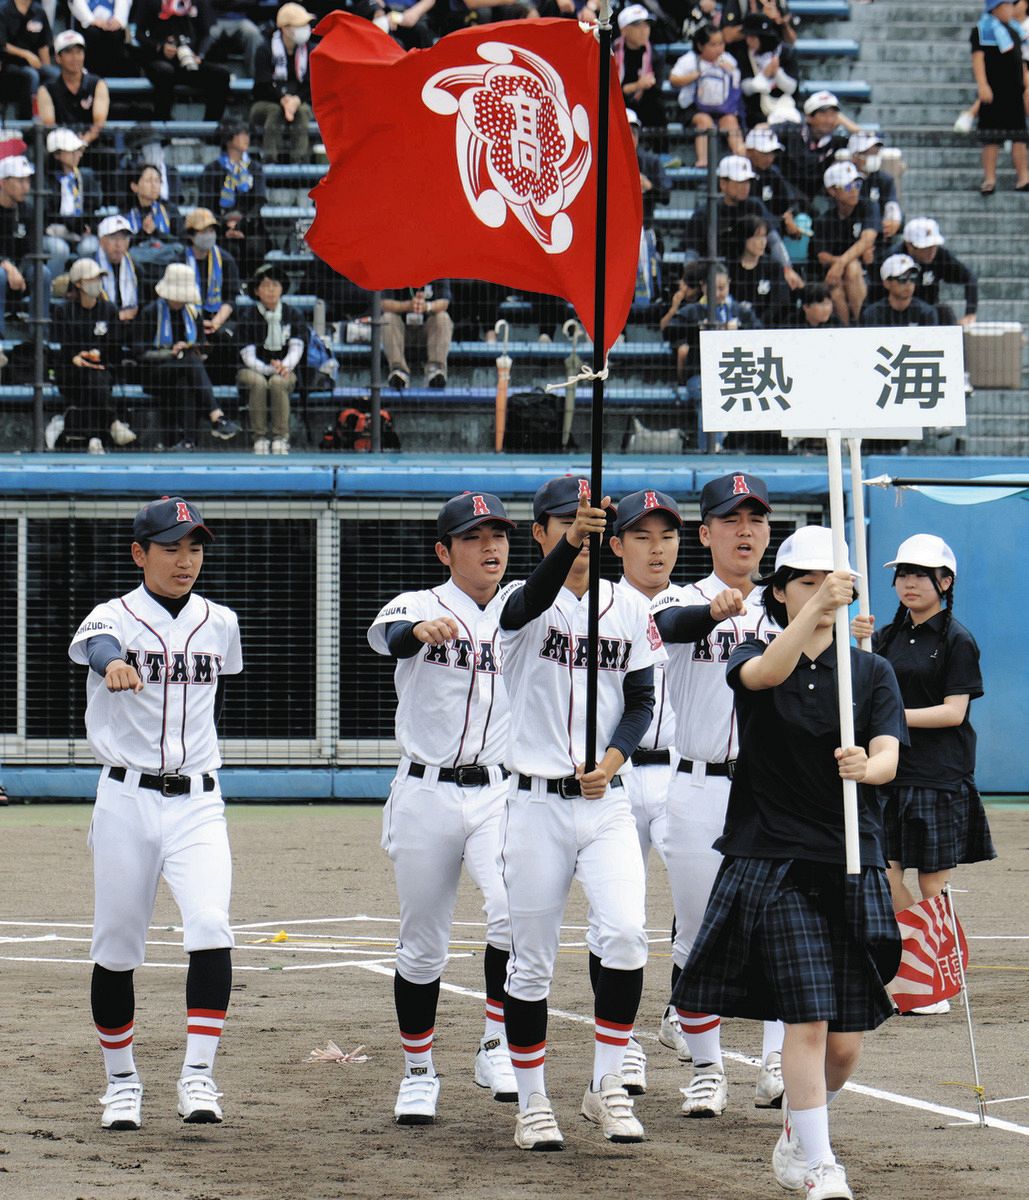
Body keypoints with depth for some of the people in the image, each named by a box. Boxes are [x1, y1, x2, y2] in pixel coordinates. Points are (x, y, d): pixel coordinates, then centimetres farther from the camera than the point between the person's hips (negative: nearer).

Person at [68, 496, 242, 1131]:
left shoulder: (221, 623, 7)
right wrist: (113, 665, -54)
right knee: (117, 943, 4)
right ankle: (122, 1080, 19)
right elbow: (96, 646, -31)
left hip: (198, 803, 2)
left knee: (211, 927, -18)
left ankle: (199, 1076, -16)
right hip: (127, 799, -2)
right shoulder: (115, 618, -6)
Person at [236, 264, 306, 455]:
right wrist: (270, 369, -29)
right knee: (258, 383, -35)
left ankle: (280, 438, -28)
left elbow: (296, 349, -7)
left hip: (284, 373, 1)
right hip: (252, 371, -1)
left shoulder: (293, 316, 2)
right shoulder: (248, 317, -4)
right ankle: (259, 438, -27)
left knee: (277, 382, -34)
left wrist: (284, 366, -29)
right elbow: (248, 356, -12)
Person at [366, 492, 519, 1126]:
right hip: (426, 794, -1)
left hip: (500, 793, 1)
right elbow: (387, 634, -25)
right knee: (422, 944, 5)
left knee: (515, 912, -23)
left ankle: (498, 1047, -8)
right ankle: (419, 1074, 20)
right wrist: (421, 631, -50)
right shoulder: (419, 607, -2)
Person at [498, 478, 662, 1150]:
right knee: (532, 959, 3)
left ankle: (607, 1087, -3)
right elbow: (537, 596, -29)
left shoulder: (631, 608, 7)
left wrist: (614, 758, -13)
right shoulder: (525, 606, -4)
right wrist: (572, 541, -49)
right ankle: (532, 1104, 15)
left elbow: (642, 699, 7)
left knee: (625, 934, -16)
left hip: (607, 802, 2)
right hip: (537, 803, -2)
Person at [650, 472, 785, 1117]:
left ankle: (779, 1063, -7)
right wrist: (716, 609, -45)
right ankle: (707, 1068, 14)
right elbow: (674, 625, -22)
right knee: (699, 936, 3)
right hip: (701, 791, -1)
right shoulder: (683, 600, 2)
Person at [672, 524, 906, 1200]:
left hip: (854, 865, 2)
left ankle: (797, 1138, 29)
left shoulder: (873, 673, 7)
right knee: (807, 1018, -14)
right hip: (775, 864, -2)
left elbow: (889, 757, -8)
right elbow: (766, 672, -23)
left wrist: (866, 766, -32)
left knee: (847, 1041, 3)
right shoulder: (754, 657, 3)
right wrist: (816, 607, -38)